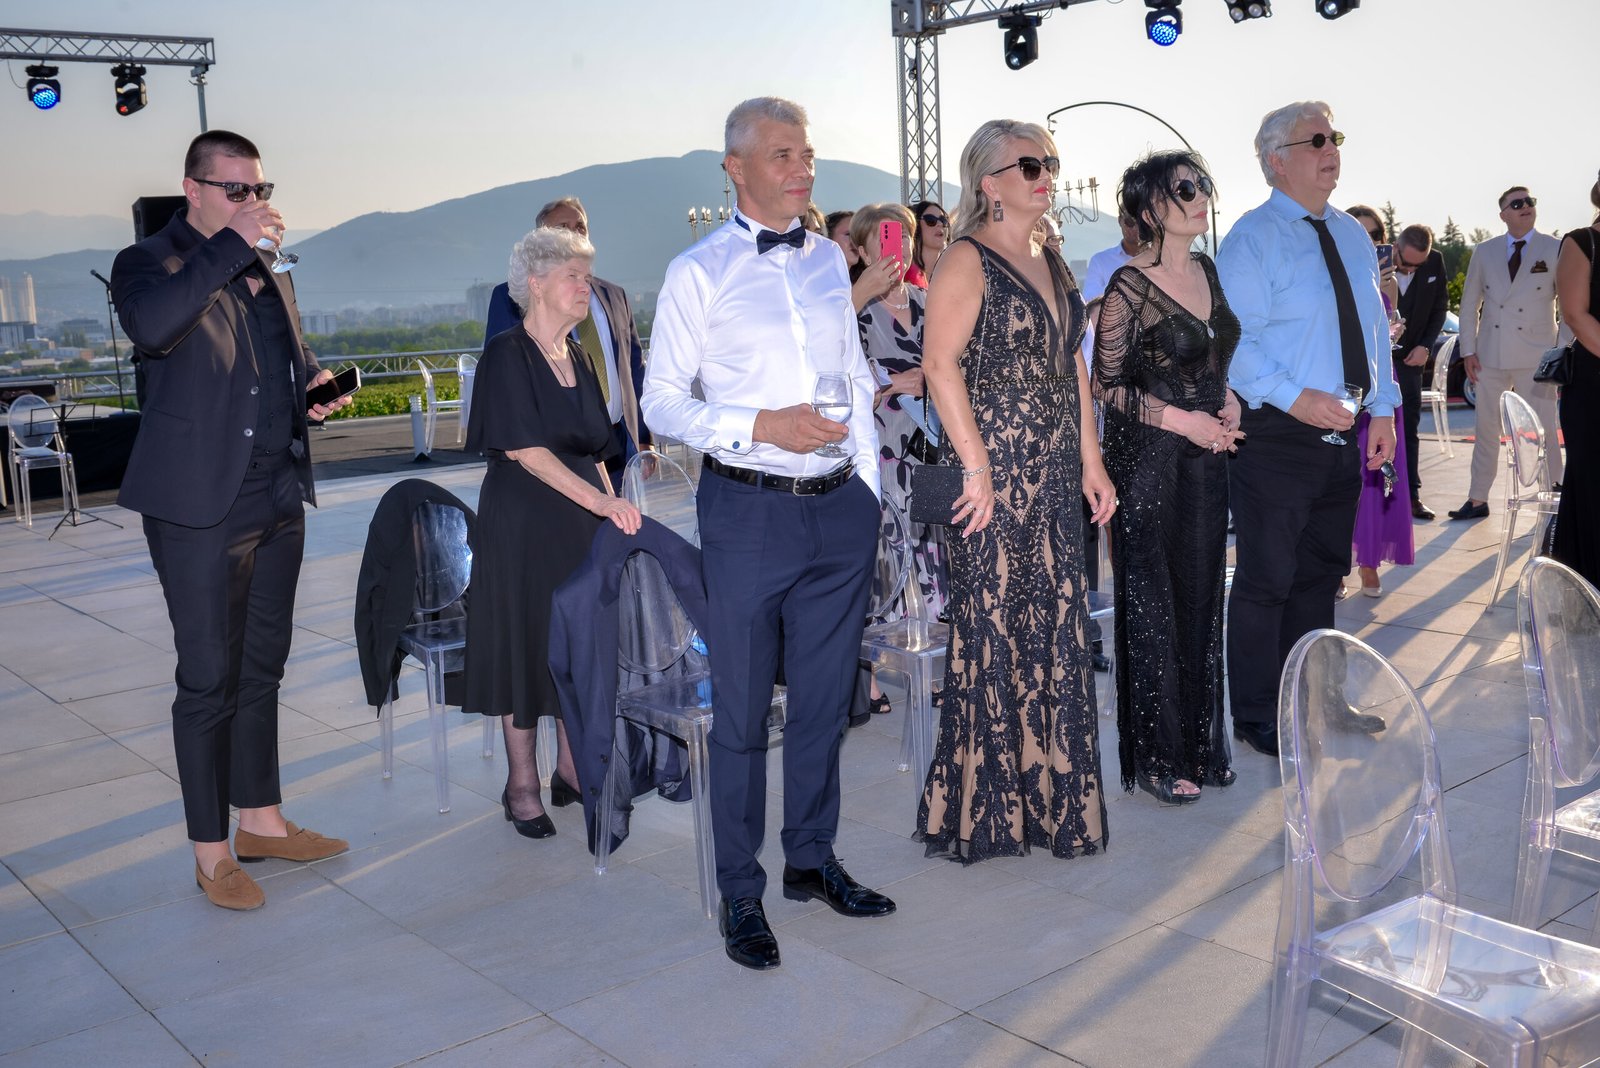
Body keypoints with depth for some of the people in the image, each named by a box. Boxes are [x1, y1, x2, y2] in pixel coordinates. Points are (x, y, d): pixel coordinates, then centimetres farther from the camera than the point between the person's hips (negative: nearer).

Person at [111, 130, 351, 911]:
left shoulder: (271, 277, 15)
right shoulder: (149, 263, -5)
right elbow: (150, 325, -29)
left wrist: (317, 387, 6)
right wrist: (231, 245, -23)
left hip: (278, 501, 7)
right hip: (201, 509, -7)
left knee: (261, 667, 16)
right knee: (209, 681, -1)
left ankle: (261, 822, 29)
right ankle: (211, 853, 12)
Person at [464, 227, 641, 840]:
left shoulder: (576, 358, 13)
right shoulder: (507, 353, -9)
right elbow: (524, 449, -18)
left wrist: (613, 508, 7)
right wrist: (598, 499, -25)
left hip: (581, 522, 7)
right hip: (523, 521, -6)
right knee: (526, 642, 1)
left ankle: (570, 768, 22)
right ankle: (522, 785, 12)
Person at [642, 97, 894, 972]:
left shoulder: (828, 260, 12)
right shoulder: (698, 272, -4)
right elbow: (662, 400, -5)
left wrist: (869, 489, 11)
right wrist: (756, 427, -18)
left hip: (839, 507, 5)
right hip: (749, 508, -5)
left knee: (824, 697, 14)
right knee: (741, 709, 4)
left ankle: (812, 859, 32)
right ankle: (740, 893, 19)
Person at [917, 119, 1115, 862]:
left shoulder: (1052, 264, 17)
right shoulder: (968, 261, -8)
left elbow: (1073, 366, 18)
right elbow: (940, 364, -17)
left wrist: (1091, 459, 13)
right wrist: (975, 467, -20)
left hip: (1056, 475, 8)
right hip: (996, 475, -8)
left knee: (1056, 627, 10)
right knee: (994, 630, -1)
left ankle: (1053, 793, 23)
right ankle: (985, 809, 12)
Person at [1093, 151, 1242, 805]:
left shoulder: (1207, 271, 9)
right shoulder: (1130, 286, -12)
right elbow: (1106, 385, -11)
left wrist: (1227, 398, 2)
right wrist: (1180, 419, -16)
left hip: (1206, 459, 7)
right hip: (1150, 463, -7)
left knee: (1201, 600, 12)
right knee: (1152, 607, 1)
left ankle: (1201, 743, 24)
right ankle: (1157, 758, 13)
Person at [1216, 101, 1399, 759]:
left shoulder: (1353, 236, 15)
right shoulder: (1253, 238, -9)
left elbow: (1375, 327, 18)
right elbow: (1233, 340, -17)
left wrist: (1383, 408, 9)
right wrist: (1294, 397, -26)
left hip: (1344, 434, 7)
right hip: (1277, 433, -7)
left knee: (1321, 572, 16)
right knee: (1267, 580, 0)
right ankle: (1259, 720, 12)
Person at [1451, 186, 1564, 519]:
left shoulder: (1556, 250, -1)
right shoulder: (1484, 252, 6)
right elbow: (1469, 303, 9)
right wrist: (1468, 349, 2)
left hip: (1536, 357, -3)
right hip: (1491, 355, 3)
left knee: (1543, 431, -1)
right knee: (1486, 429, 9)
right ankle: (1478, 500, 17)